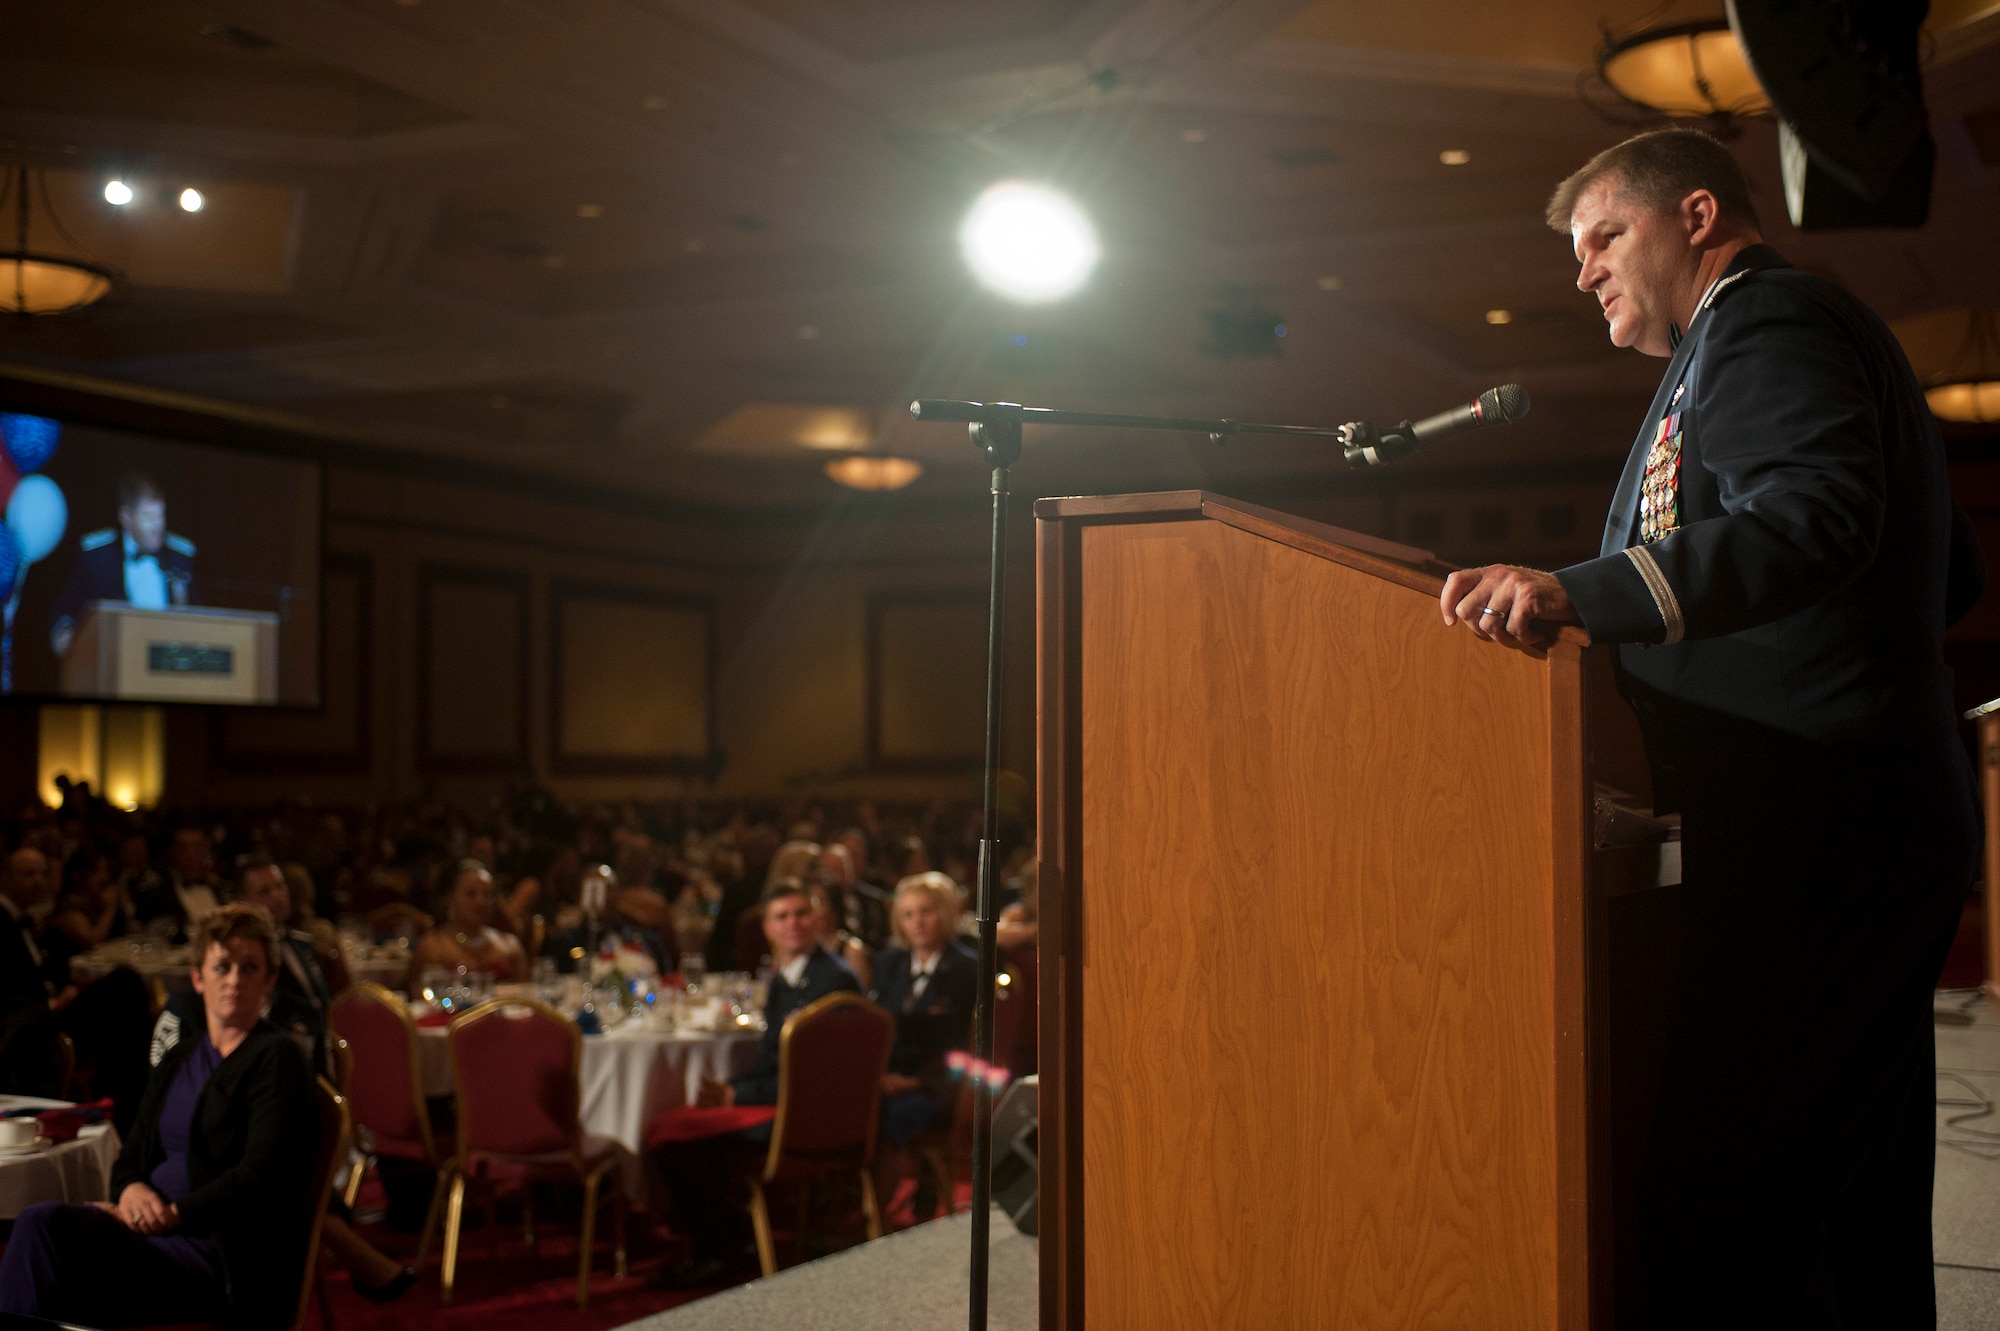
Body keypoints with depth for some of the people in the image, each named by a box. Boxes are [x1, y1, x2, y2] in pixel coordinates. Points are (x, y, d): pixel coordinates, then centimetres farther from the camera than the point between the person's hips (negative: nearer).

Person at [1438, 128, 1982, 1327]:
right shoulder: (1798, 330, 26)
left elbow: (1817, 516, -26)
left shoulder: (1767, 318, -6)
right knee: (1859, 1219, 14)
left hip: (1817, 835, -11)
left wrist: (1580, 592, -36)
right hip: (1882, 829, 11)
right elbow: (1954, 576, 29)